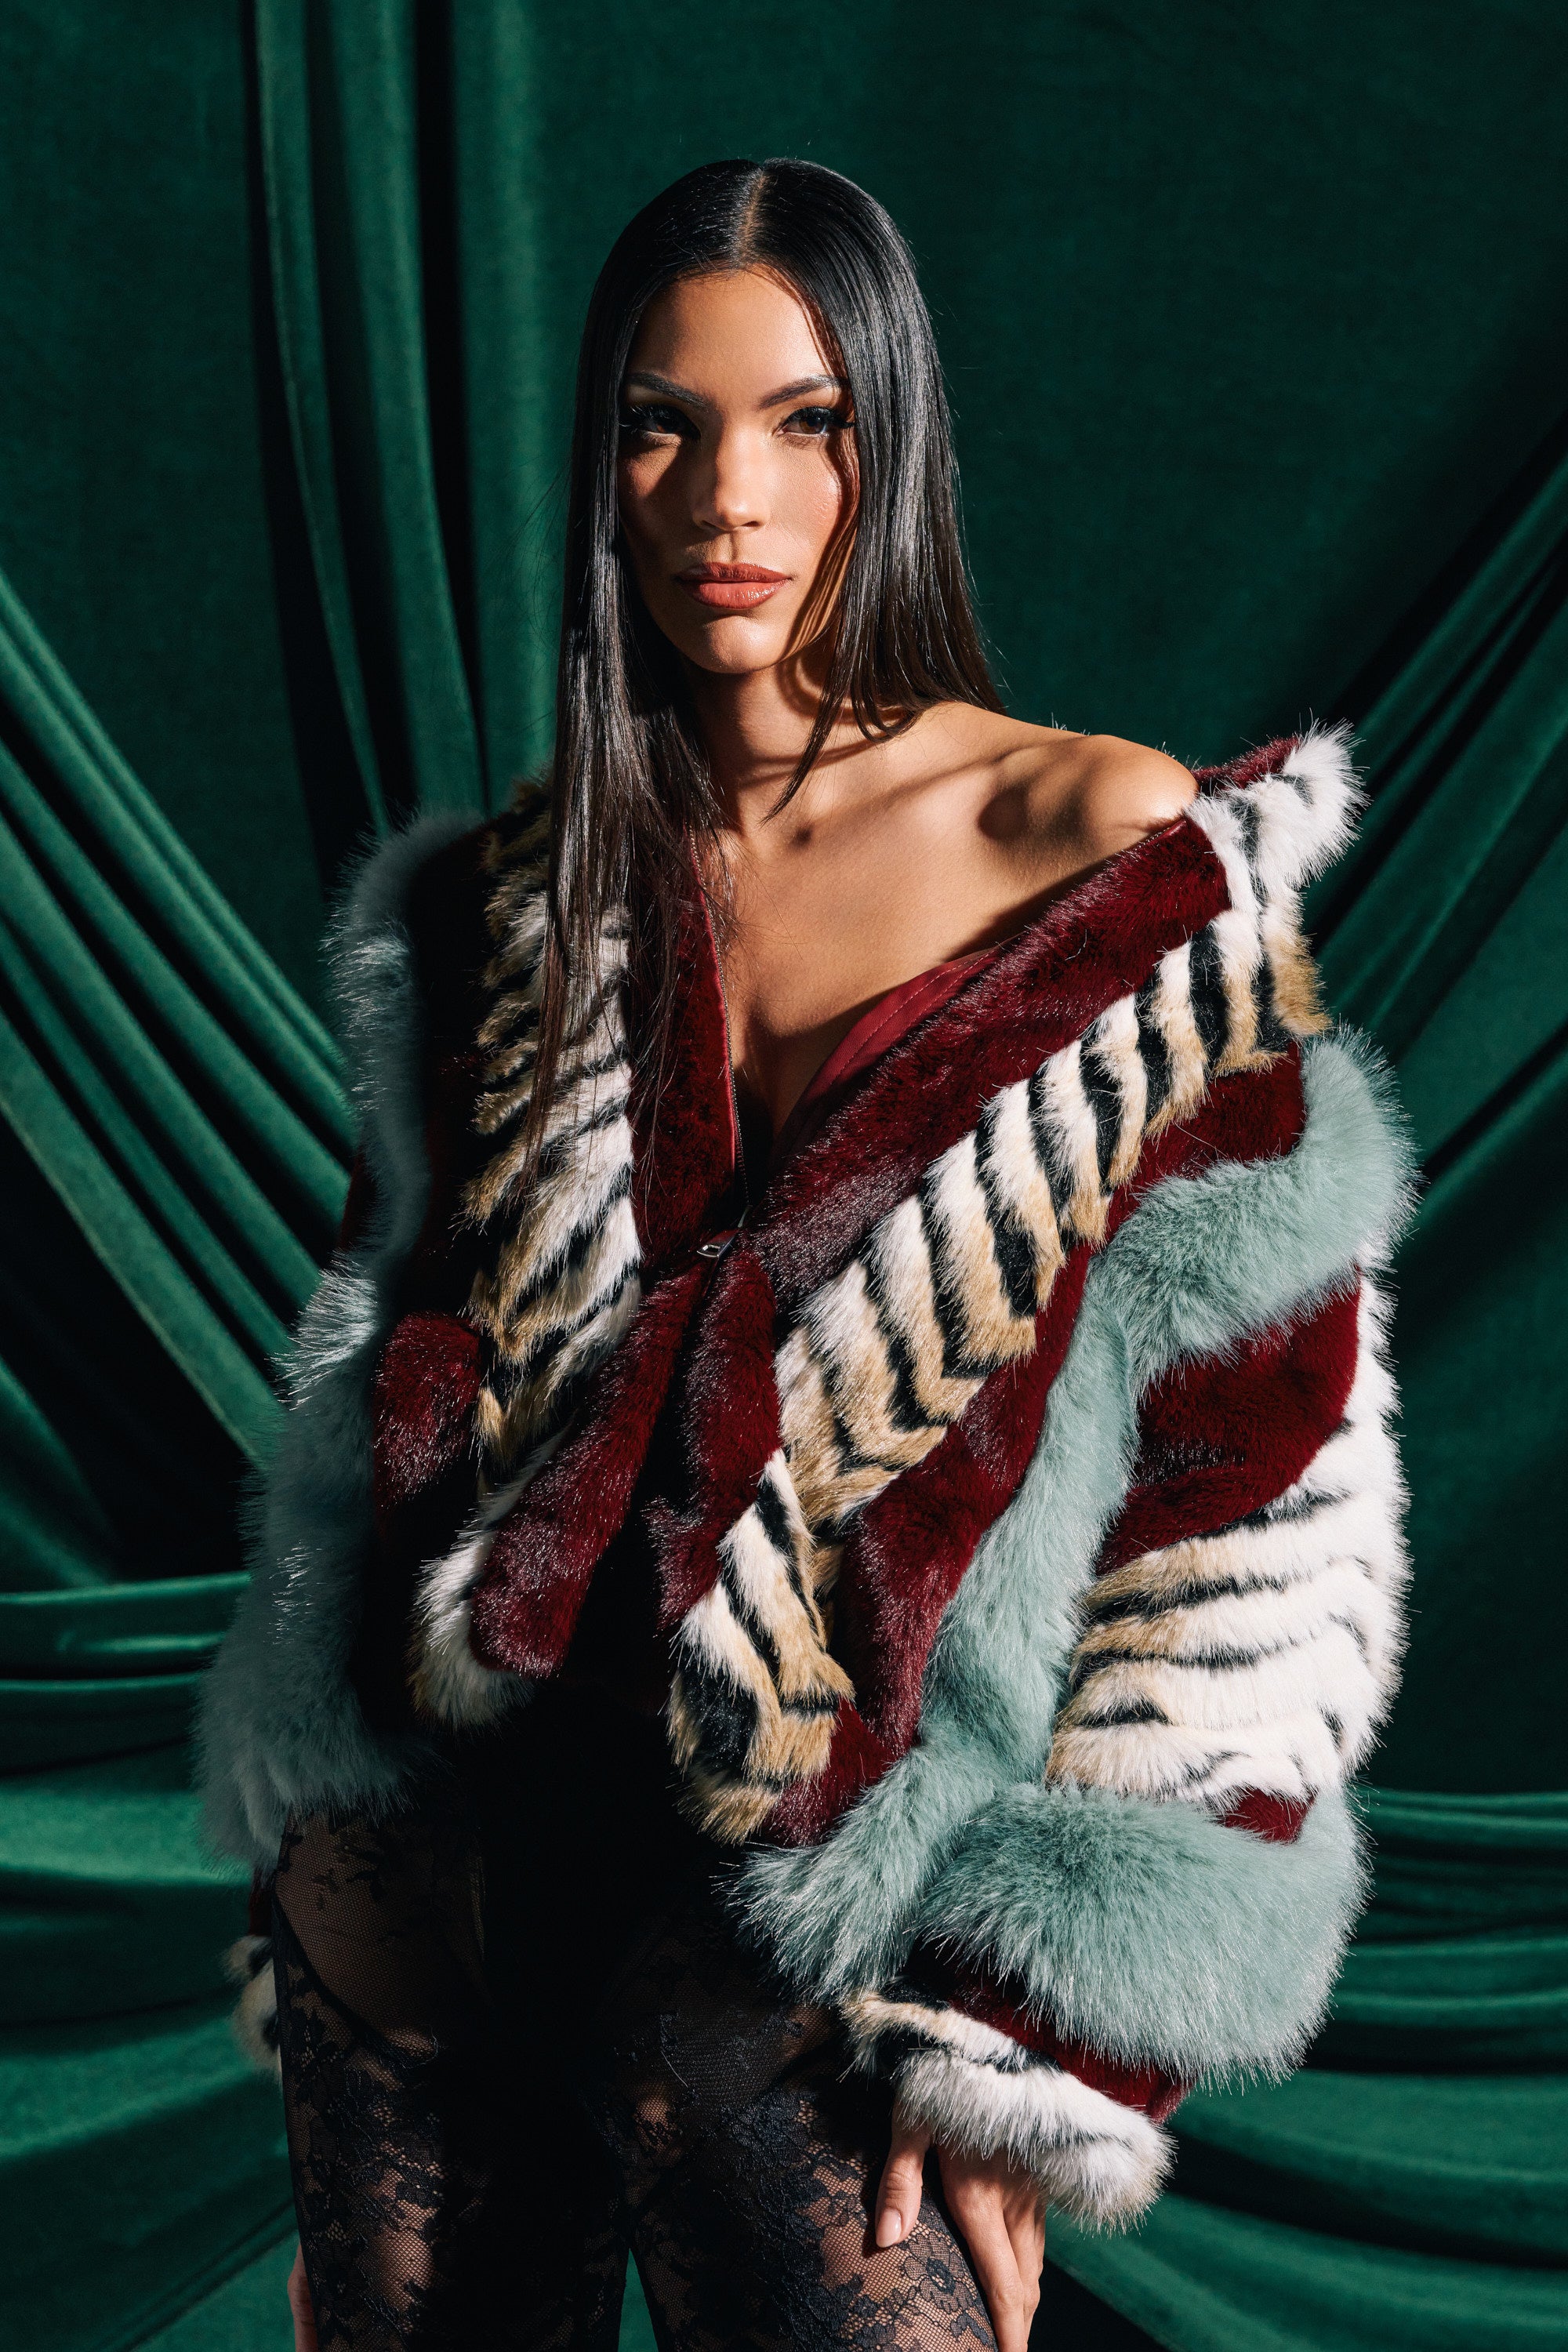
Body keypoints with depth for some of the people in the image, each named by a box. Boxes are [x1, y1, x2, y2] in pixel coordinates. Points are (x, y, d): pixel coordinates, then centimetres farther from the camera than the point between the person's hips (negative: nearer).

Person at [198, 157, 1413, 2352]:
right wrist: (332, 1841, 5)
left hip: (819, 1949, -3)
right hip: (452, 1887, 4)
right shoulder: (491, 910, 6)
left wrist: (1036, 2017, -12)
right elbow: (378, 1399, 13)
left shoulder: (1111, 853, -7)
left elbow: (1265, 1469, -9)